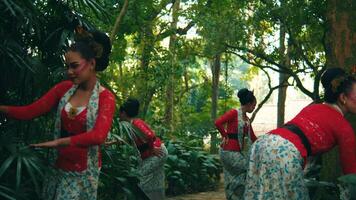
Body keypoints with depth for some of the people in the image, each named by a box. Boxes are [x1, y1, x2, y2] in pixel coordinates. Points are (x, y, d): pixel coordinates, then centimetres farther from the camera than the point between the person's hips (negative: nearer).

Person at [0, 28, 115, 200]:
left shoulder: (105, 98, -12)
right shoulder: (64, 88, 1)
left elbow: (98, 136, -27)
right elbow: (30, 111, -5)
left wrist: (59, 142, -33)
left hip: (82, 173, -4)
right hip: (58, 167, 4)